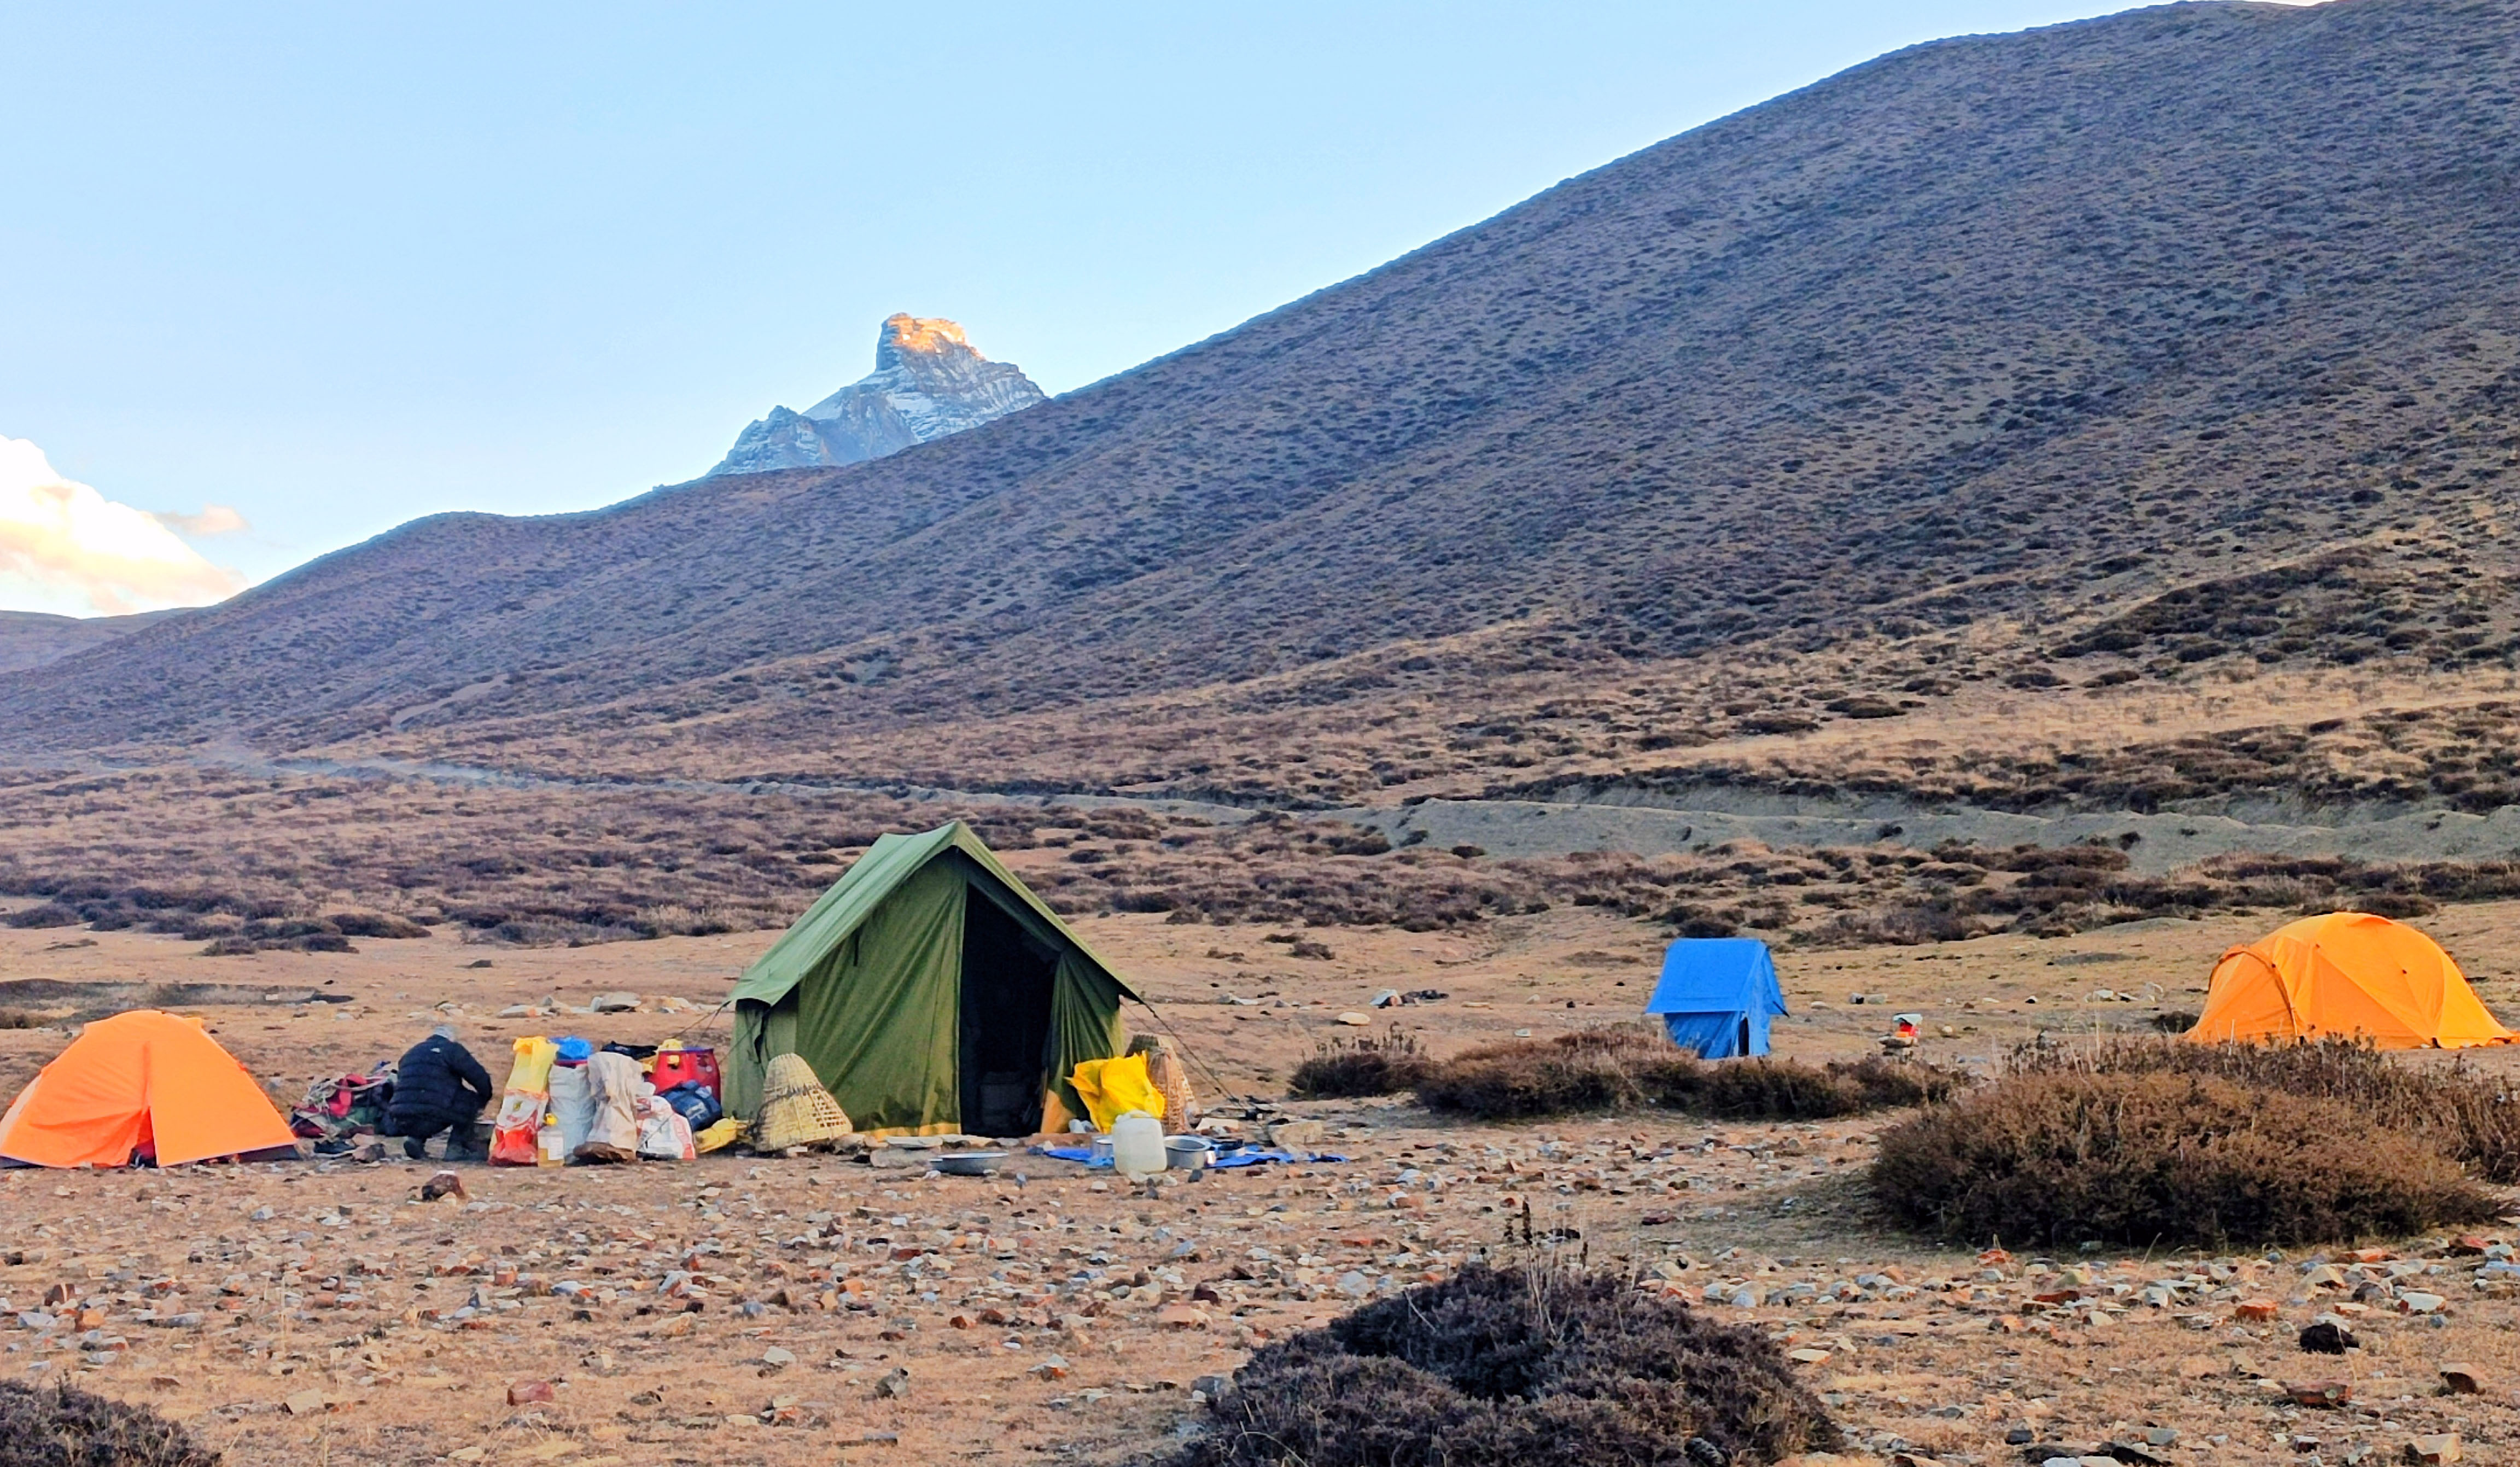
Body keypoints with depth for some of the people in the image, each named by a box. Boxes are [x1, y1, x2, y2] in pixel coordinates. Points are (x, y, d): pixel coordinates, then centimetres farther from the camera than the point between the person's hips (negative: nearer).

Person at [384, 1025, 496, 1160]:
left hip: (401, 1123, 6)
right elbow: (480, 1077, 4)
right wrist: (485, 1098, 26)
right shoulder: (452, 1050, 6)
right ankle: (456, 1147, 6)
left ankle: (416, 1139, 10)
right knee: (471, 1100, 12)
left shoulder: (409, 1054, 28)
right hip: (431, 1121, -6)